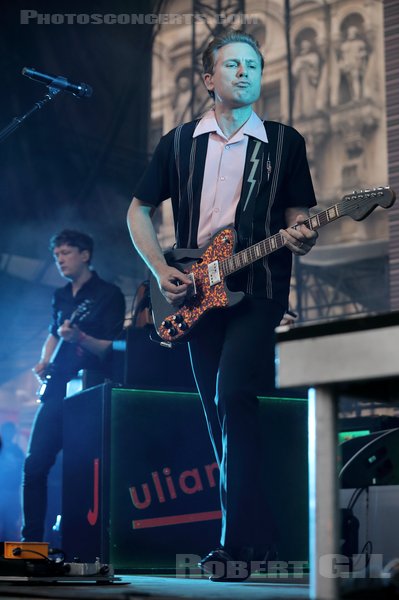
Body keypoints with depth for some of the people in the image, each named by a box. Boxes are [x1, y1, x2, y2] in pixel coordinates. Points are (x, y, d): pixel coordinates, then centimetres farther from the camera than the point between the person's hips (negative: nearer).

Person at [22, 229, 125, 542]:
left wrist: (79, 337, -27)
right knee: (35, 465, -1)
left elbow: (113, 348, -10)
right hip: (57, 390, 6)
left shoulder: (109, 294, -3)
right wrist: (44, 362, 9)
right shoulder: (61, 296, 16)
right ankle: (31, 537, 4)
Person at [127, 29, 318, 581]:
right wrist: (161, 270, 3)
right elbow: (139, 211, 16)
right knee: (221, 415, 6)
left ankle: (238, 542, -18)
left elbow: (299, 216, 6)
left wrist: (301, 237, -18)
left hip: (258, 291, -3)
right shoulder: (179, 143, 10)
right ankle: (261, 533, 19)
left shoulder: (284, 142, 6)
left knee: (233, 397, -22)